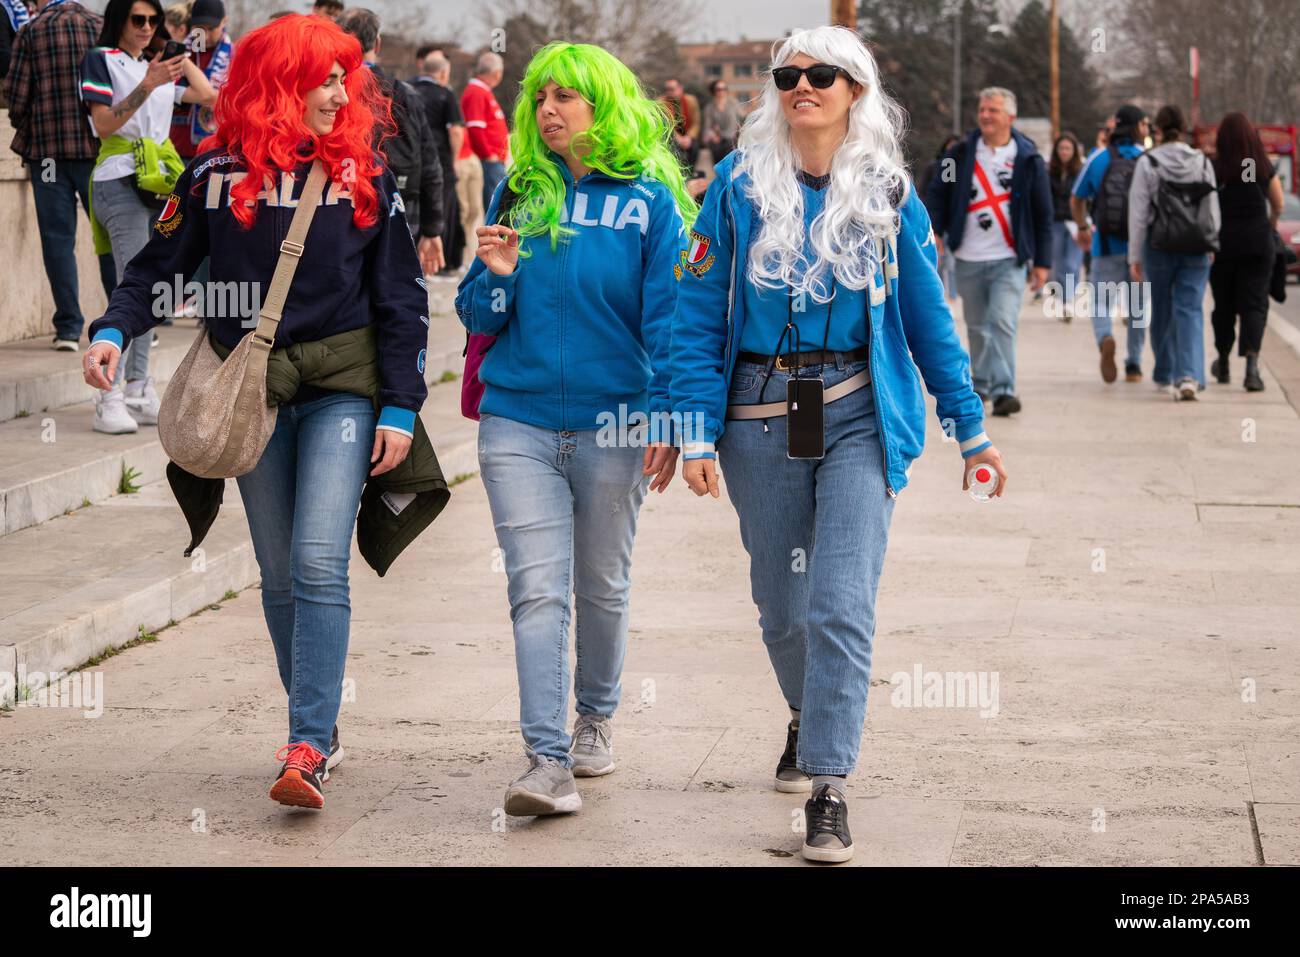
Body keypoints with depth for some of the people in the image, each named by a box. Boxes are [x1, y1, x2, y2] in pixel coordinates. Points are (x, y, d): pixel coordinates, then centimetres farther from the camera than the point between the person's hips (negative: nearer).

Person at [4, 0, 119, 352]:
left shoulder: (31, 32, -1)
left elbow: (16, 95, -3)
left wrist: (26, 130, 16)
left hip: (45, 148, -1)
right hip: (98, 149, 1)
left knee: (58, 237, 4)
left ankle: (69, 327, 1)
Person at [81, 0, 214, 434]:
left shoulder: (159, 65, 18)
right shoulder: (100, 60, -1)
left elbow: (208, 96, 12)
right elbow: (103, 124, -11)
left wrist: (181, 56, 14)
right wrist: (148, 85, -20)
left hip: (159, 184, 7)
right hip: (120, 182, -7)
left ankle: (138, 391, 11)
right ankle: (109, 398, -20)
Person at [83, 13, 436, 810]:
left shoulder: (364, 175, 2)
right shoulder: (216, 175, 2)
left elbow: (400, 300, 2)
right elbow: (160, 269, 5)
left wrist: (401, 409, -4)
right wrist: (114, 331, -15)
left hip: (342, 388, -2)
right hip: (252, 395, 2)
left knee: (319, 562, -15)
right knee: (281, 577, 8)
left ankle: (309, 749, -17)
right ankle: (320, 729, 21)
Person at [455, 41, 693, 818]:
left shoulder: (649, 199, -2)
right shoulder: (520, 194, 6)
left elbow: (667, 317, -4)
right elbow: (479, 317, 11)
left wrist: (665, 419, -12)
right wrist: (496, 276, -10)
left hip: (611, 425, -1)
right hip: (519, 422, 2)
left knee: (601, 585, 13)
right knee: (538, 589, -8)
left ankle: (597, 716, 35)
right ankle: (548, 760, -10)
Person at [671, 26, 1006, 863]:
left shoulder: (888, 195, 2)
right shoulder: (740, 186, 0)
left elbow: (929, 316, 8)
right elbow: (700, 313, 0)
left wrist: (971, 429, 10)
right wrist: (697, 431, -7)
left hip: (859, 415, -1)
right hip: (760, 416, 1)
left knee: (842, 604, -12)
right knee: (782, 606, 13)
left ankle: (829, 787, -8)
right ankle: (812, 719, 42)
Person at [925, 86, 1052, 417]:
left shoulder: (1028, 159, 1)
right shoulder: (960, 154, 6)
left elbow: (1043, 213, 4)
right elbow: (938, 193, 8)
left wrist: (1042, 261, 1)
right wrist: (934, 231, -8)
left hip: (1009, 260, -3)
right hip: (968, 260, 3)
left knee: (1003, 323, -16)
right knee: (977, 326, 12)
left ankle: (1003, 390, -18)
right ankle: (981, 384, 26)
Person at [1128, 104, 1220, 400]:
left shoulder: (1147, 163, -5)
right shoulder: (1202, 162, 1)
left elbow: (1138, 212, -5)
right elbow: (1213, 209, 5)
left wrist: (1134, 256, -1)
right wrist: (1211, 243, 19)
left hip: (1158, 247, -1)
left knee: (1161, 310, 15)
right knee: (1190, 310, -3)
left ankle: (1164, 373, 28)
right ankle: (1189, 376, -20)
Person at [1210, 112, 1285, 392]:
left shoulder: (1214, 170, -6)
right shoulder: (1265, 168, -1)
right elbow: (1278, 205, 7)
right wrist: (1270, 224, 27)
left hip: (1223, 243, 0)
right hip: (1258, 243, 0)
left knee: (1223, 305, 14)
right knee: (1254, 305, -1)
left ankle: (1223, 364, 30)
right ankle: (1251, 365, -19)